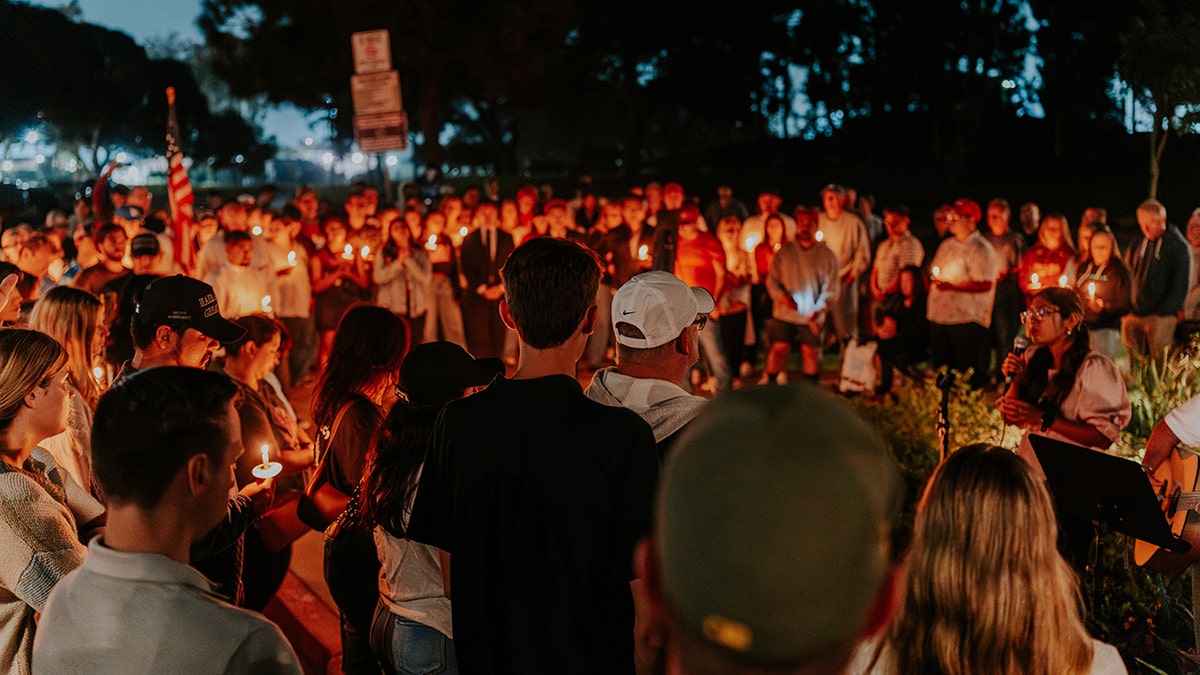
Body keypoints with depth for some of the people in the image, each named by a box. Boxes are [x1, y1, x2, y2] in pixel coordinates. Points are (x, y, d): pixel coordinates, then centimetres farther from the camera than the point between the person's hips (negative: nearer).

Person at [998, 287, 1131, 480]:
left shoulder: (1094, 367, -10)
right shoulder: (1033, 358, 10)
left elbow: (1103, 437, -17)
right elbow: (1011, 418, 14)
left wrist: (1043, 419, -22)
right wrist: (1015, 380, -3)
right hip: (1029, 467, 6)